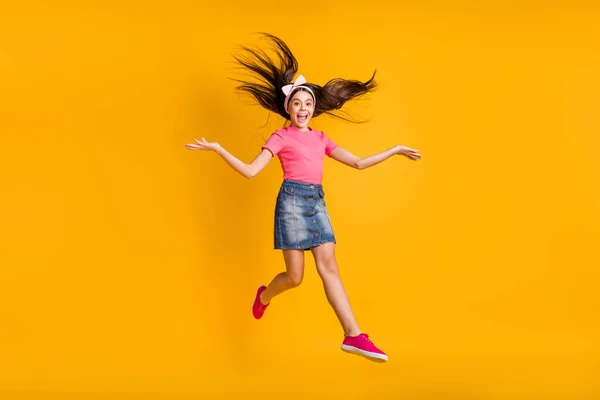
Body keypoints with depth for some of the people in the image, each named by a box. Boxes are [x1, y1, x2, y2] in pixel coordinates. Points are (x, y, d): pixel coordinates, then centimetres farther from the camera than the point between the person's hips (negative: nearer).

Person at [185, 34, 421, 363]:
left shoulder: (321, 139, 16)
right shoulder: (281, 137, 1)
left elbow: (358, 163, 18)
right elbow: (250, 171, -7)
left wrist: (394, 150, 18)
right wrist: (217, 149, -17)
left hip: (317, 202, 4)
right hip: (292, 200, -4)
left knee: (329, 267, -5)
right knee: (295, 277, -1)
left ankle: (353, 336, -9)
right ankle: (265, 296, 34)